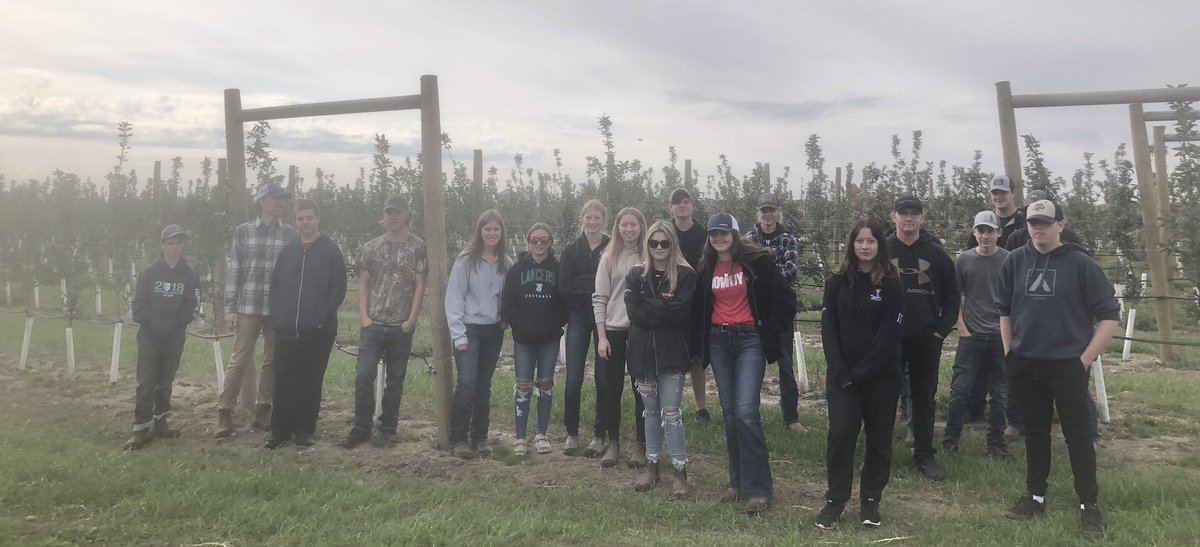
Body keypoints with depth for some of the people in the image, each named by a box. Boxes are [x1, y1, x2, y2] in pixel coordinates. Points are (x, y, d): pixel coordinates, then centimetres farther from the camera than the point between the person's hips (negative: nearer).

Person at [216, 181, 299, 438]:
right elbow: (234, 270, 5)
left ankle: (263, 410, 17)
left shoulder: (291, 235, 6)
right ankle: (224, 412, 8)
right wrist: (230, 308, 0)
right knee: (239, 360, -1)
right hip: (248, 307, -1)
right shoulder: (243, 231, 5)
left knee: (272, 360, 6)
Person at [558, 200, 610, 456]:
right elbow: (564, 286, -5)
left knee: (603, 378, 4)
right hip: (578, 318, 1)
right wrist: (595, 284, -14)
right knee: (573, 379, 2)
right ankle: (571, 433, 18)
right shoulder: (571, 250, 5)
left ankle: (599, 435, 16)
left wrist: (583, 284, -16)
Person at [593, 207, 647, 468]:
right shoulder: (609, 257, 4)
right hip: (613, 329, 1)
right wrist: (602, 336, -4)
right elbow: (600, 298, 2)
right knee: (609, 387, 5)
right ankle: (613, 443, 22)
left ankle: (641, 445, 18)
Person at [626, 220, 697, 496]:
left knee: (670, 412, -5)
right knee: (651, 411, 14)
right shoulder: (636, 274, 6)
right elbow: (633, 312, -6)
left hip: (671, 352, -3)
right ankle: (652, 466, 26)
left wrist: (649, 308, -11)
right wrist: (664, 308, -12)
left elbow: (681, 313, -13)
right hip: (642, 351, 3)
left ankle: (680, 471, 7)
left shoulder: (685, 275, -2)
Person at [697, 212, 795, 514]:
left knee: (746, 411, -13)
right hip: (718, 342, 5)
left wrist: (769, 332, -6)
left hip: (749, 340, -5)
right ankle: (738, 482, 20)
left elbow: (785, 299, -5)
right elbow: (700, 306, 20)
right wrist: (703, 340, 11)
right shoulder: (706, 268, 8)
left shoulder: (757, 261, -6)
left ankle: (758, 488, -4)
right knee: (730, 412, 9)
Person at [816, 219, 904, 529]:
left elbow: (889, 333, -10)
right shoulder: (837, 282, 4)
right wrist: (841, 371, -12)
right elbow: (829, 328, -1)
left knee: (878, 438, 8)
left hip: (882, 376, -1)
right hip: (842, 375, 1)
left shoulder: (891, 284, -3)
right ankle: (835, 500, 8)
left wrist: (862, 372, -15)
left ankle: (871, 500, 24)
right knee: (840, 434, -6)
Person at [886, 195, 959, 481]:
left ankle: (924, 455, 20)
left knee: (925, 398, 9)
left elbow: (951, 295, 7)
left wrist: (943, 328, -2)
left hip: (926, 340, 1)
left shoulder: (936, 253, 3)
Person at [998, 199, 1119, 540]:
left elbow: (1110, 315, -4)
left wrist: (1086, 359, -8)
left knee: (1077, 435, 3)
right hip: (1025, 364, 3)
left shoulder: (1080, 263, -7)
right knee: (1035, 432, 13)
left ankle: (1089, 506, 16)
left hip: (1068, 365, -3)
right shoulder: (1015, 262, 2)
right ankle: (1035, 497, 24)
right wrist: (1009, 352, 7)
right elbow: (1004, 309, 12)